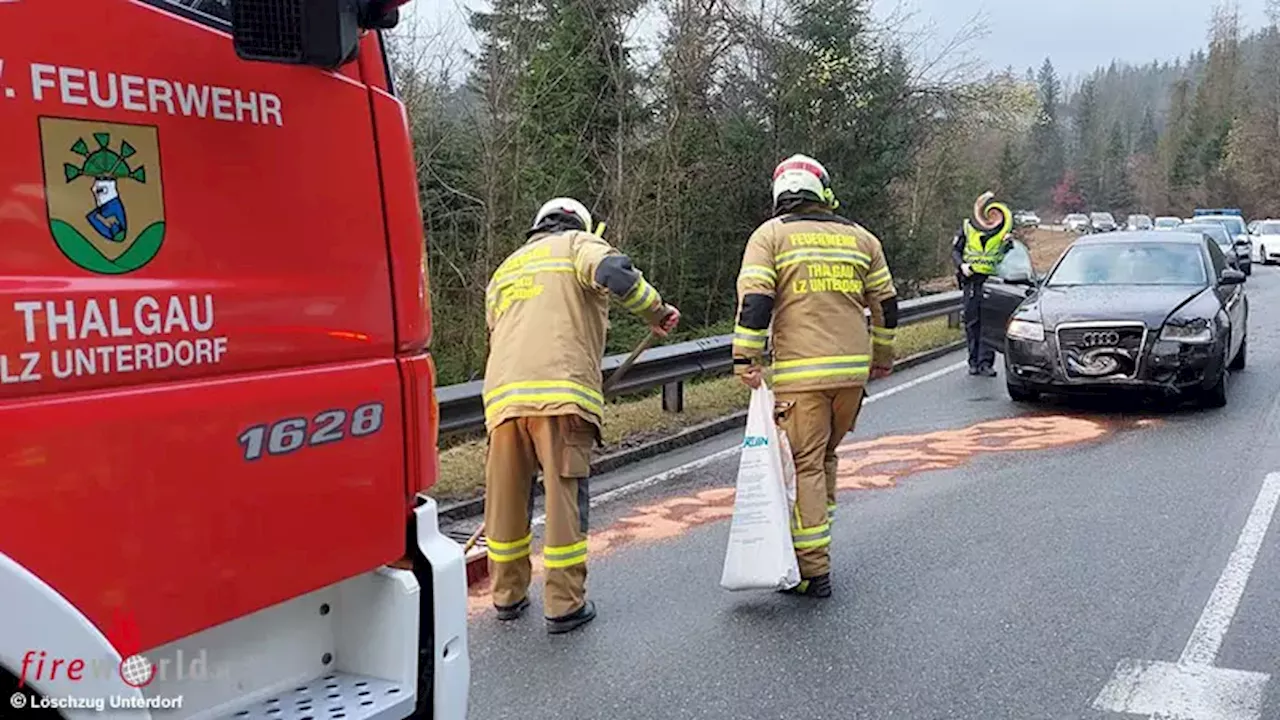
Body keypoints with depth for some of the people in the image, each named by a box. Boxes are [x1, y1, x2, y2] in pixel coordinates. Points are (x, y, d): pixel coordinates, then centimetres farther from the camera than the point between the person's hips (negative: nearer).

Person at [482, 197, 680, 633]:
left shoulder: (504, 270, 32)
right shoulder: (578, 244, 13)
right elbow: (613, 272, -10)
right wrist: (656, 312, 2)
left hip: (503, 395, 6)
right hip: (560, 393, -6)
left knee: (506, 499, 15)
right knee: (564, 499, 2)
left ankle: (508, 597, 27)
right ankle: (565, 606, 8)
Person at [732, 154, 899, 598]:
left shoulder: (770, 235, 1)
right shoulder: (859, 236, 13)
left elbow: (755, 300, -12)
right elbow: (886, 303, 17)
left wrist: (746, 358, -9)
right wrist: (882, 358, 28)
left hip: (800, 373, -4)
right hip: (854, 370, 5)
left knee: (803, 466, 1)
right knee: (823, 457, 21)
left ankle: (813, 572, 2)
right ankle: (816, 542, 27)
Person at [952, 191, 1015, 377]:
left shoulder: (1004, 230, 8)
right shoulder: (967, 227, 8)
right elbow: (955, 250, 11)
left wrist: (1009, 245, -8)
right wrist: (961, 265, -7)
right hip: (971, 280, 1)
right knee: (972, 322, 5)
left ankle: (986, 362, -3)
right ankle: (974, 361, 14)